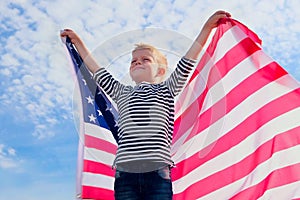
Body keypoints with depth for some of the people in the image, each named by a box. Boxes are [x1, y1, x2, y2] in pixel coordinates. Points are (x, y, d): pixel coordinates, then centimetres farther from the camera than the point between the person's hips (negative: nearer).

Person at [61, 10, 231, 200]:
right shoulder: (122, 93, 24)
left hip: (158, 172, -2)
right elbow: (97, 70, 30)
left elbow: (187, 61, 11)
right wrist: (78, 42, 36)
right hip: (125, 173, 2)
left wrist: (208, 26, 7)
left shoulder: (166, 90, 17)